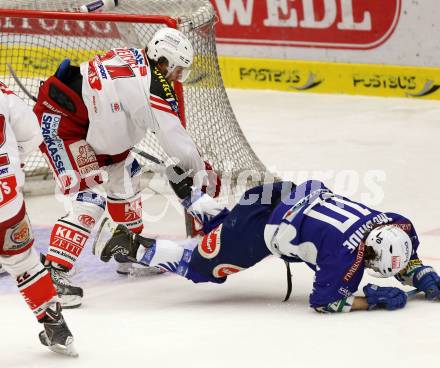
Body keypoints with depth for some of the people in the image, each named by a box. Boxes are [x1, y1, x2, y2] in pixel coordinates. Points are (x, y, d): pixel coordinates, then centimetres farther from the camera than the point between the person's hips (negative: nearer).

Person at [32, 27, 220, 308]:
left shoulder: (135, 57, 3)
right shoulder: (155, 89, -21)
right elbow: (176, 140, -15)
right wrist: (203, 174, -2)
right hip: (60, 124, -11)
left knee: (125, 168, 21)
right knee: (90, 199, -14)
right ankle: (54, 272, -19)